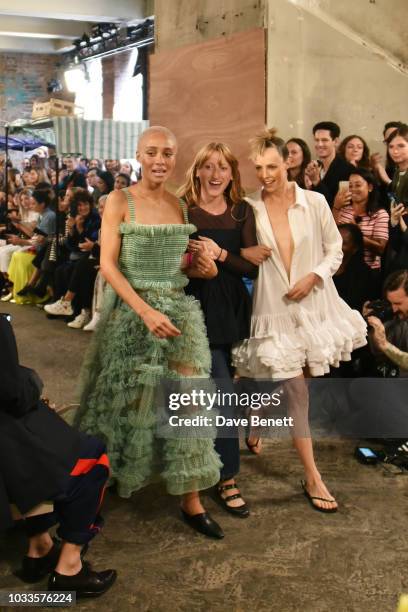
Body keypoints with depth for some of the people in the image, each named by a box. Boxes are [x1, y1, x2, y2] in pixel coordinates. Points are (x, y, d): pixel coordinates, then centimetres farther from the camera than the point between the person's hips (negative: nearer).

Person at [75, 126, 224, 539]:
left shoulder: (179, 205, 10)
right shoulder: (119, 201, -4)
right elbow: (108, 265, -11)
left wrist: (201, 267, -5)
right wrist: (146, 310, -21)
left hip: (178, 309, 4)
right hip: (130, 311, -3)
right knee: (128, 399, 7)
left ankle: (190, 500, 8)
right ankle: (103, 477, 32)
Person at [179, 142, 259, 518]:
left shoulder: (242, 212, 3)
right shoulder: (181, 208, -5)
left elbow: (253, 267, -2)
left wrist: (221, 254, -17)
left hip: (229, 307, 4)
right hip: (195, 305, -4)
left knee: (214, 388, 17)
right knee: (223, 392, -8)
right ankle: (228, 480, 1)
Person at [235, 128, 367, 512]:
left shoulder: (314, 202, -3)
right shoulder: (249, 208, -5)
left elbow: (335, 249, 3)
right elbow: (242, 258, -1)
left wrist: (314, 277, -11)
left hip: (314, 305, 2)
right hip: (274, 310, -2)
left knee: (292, 389, 14)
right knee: (297, 393, -1)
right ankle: (313, 478, 10)